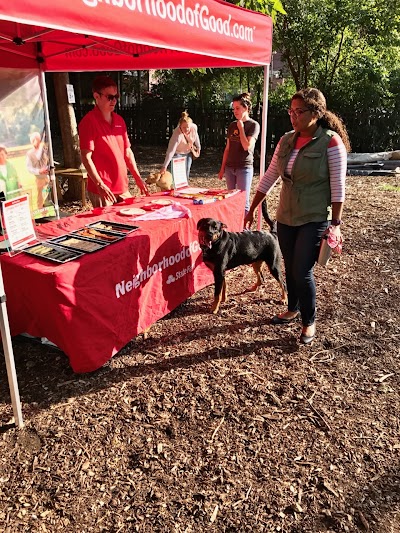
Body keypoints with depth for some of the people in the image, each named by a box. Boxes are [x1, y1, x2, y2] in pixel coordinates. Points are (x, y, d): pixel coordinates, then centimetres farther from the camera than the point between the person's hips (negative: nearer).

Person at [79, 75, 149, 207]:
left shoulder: (119, 120, 14)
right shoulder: (89, 121, -9)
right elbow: (86, 157, -14)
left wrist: (138, 178, 11)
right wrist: (100, 185, -22)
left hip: (123, 188, 7)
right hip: (102, 191, -7)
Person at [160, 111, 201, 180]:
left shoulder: (194, 127, -26)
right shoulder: (177, 134, -41)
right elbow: (170, 151, -45)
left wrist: (198, 147, 13)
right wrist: (164, 167, -50)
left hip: (188, 152, 5)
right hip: (177, 153, -5)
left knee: (187, 171, 10)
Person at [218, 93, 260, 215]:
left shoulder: (253, 125, -5)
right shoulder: (232, 125, 11)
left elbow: (247, 146, -17)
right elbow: (227, 148, 14)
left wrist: (241, 127, -10)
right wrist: (222, 168, 12)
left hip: (244, 168, -6)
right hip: (230, 168, 6)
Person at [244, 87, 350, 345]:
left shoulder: (331, 142, -12)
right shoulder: (286, 140, 4)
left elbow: (338, 187, -13)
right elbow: (269, 177, 9)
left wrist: (335, 224, -17)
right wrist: (252, 209, 10)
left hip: (314, 220, -5)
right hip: (286, 218, 6)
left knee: (302, 271, -5)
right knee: (290, 268, 15)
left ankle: (309, 322, 16)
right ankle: (293, 309, 38)